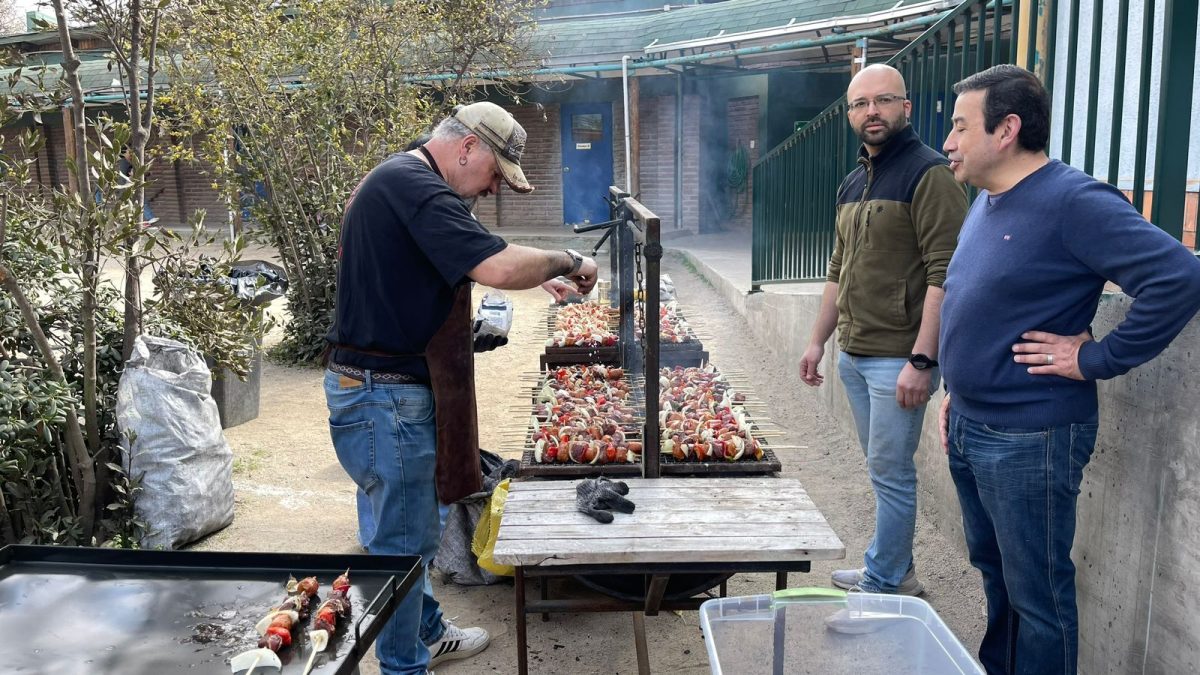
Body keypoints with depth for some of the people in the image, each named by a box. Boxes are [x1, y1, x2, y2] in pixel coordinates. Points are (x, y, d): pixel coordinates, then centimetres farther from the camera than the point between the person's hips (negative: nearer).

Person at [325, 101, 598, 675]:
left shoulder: (392, 180, 15)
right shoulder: (417, 187, -20)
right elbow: (500, 268, -30)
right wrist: (567, 261, -14)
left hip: (381, 387, 11)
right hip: (385, 395, -11)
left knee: (410, 528, 23)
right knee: (402, 540, 2)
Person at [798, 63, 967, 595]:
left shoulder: (928, 174, -12)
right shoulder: (853, 182, 15)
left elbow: (944, 273, -18)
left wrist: (922, 359, -22)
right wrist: (818, 341, 19)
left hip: (898, 358, -8)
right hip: (854, 354, 8)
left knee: (890, 474, -1)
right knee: (883, 469, 16)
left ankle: (882, 586, 12)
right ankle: (898, 572, 29)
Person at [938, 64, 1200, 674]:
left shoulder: (1073, 202, -18)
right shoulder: (986, 202, 10)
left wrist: (1096, 360, -20)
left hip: (1027, 439, -9)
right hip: (968, 427, 9)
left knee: (1035, 592, 6)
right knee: (994, 570, 23)